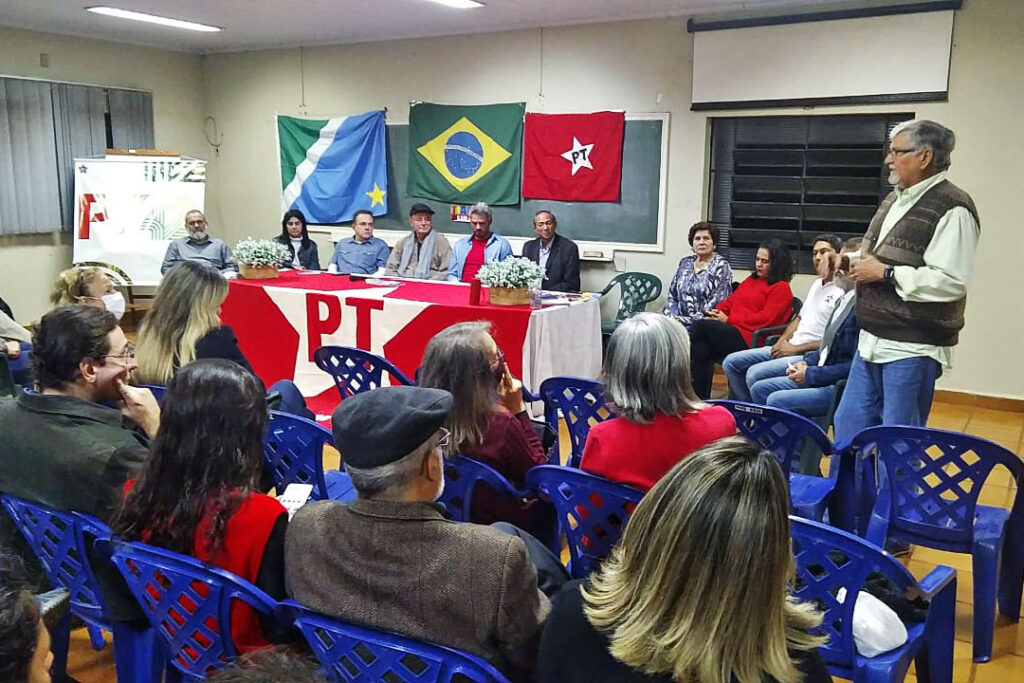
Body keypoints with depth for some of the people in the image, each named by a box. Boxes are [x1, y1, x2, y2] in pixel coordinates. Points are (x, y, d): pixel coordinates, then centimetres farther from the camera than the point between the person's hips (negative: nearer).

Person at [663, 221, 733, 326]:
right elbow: (672, 295, 18)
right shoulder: (684, 263, 15)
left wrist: (687, 320, -14)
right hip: (680, 321, 5)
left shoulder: (721, 266, -1)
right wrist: (673, 317, -1)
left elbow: (716, 304, -10)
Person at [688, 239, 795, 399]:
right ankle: (701, 400, -27)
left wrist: (728, 320, -10)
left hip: (748, 339, -7)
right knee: (700, 349, -26)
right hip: (731, 333, 7)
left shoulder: (781, 288, 3)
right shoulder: (751, 280, 28)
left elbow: (765, 318, -8)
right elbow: (731, 300, 26)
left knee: (701, 325, -27)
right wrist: (717, 312, 2)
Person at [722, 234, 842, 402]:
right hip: (789, 347, 10)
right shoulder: (817, 284, 18)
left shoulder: (842, 292, -13)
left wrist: (795, 349, -14)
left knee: (755, 374, -27)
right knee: (731, 362, 1)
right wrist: (782, 341, 6)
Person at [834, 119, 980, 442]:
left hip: (912, 349, -9)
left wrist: (884, 273, -16)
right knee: (848, 427, 15)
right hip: (872, 340, 9)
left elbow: (949, 283, -23)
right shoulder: (895, 199, 14)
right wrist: (859, 263, 1)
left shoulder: (952, 208, -14)